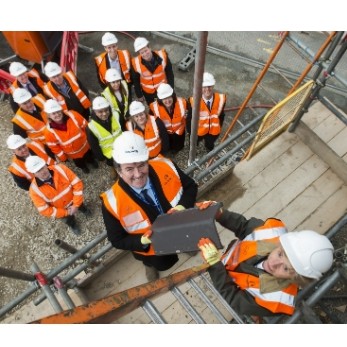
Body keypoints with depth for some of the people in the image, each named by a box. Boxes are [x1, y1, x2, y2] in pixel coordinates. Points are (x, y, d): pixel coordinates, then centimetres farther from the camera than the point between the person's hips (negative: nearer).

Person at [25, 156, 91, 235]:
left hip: (75, 200, 1)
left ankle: (83, 208, 71)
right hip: (62, 210, 0)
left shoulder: (60, 169, -33)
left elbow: (77, 184, -25)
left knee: (80, 206, 34)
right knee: (69, 220, 30)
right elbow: (44, 210, -25)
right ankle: (73, 225, 66)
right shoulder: (35, 190, -33)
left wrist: (76, 205, -24)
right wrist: (66, 212, -21)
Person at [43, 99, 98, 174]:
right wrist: (63, 158, -6)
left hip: (84, 145, 1)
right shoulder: (49, 131, -32)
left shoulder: (72, 115, -31)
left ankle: (91, 161, 70)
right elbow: (53, 147, -16)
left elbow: (85, 126, -14)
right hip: (73, 153, -1)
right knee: (79, 163, 31)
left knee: (90, 156, 34)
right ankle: (83, 166, 68)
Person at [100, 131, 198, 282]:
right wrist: (144, 240, -35)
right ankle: (150, 263, 65)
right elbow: (117, 241, -18)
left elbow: (190, 186, -12)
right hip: (153, 248, -2)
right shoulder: (112, 202, -33)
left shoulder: (165, 166, -30)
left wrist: (182, 207, -31)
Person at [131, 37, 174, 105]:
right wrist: (139, 95, -1)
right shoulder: (136, 63, -26)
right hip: (147, 92, 0)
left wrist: (171, 88, -6)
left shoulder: (162, 56, -28)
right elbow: (135, 80, -9)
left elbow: (169, 73, -12)